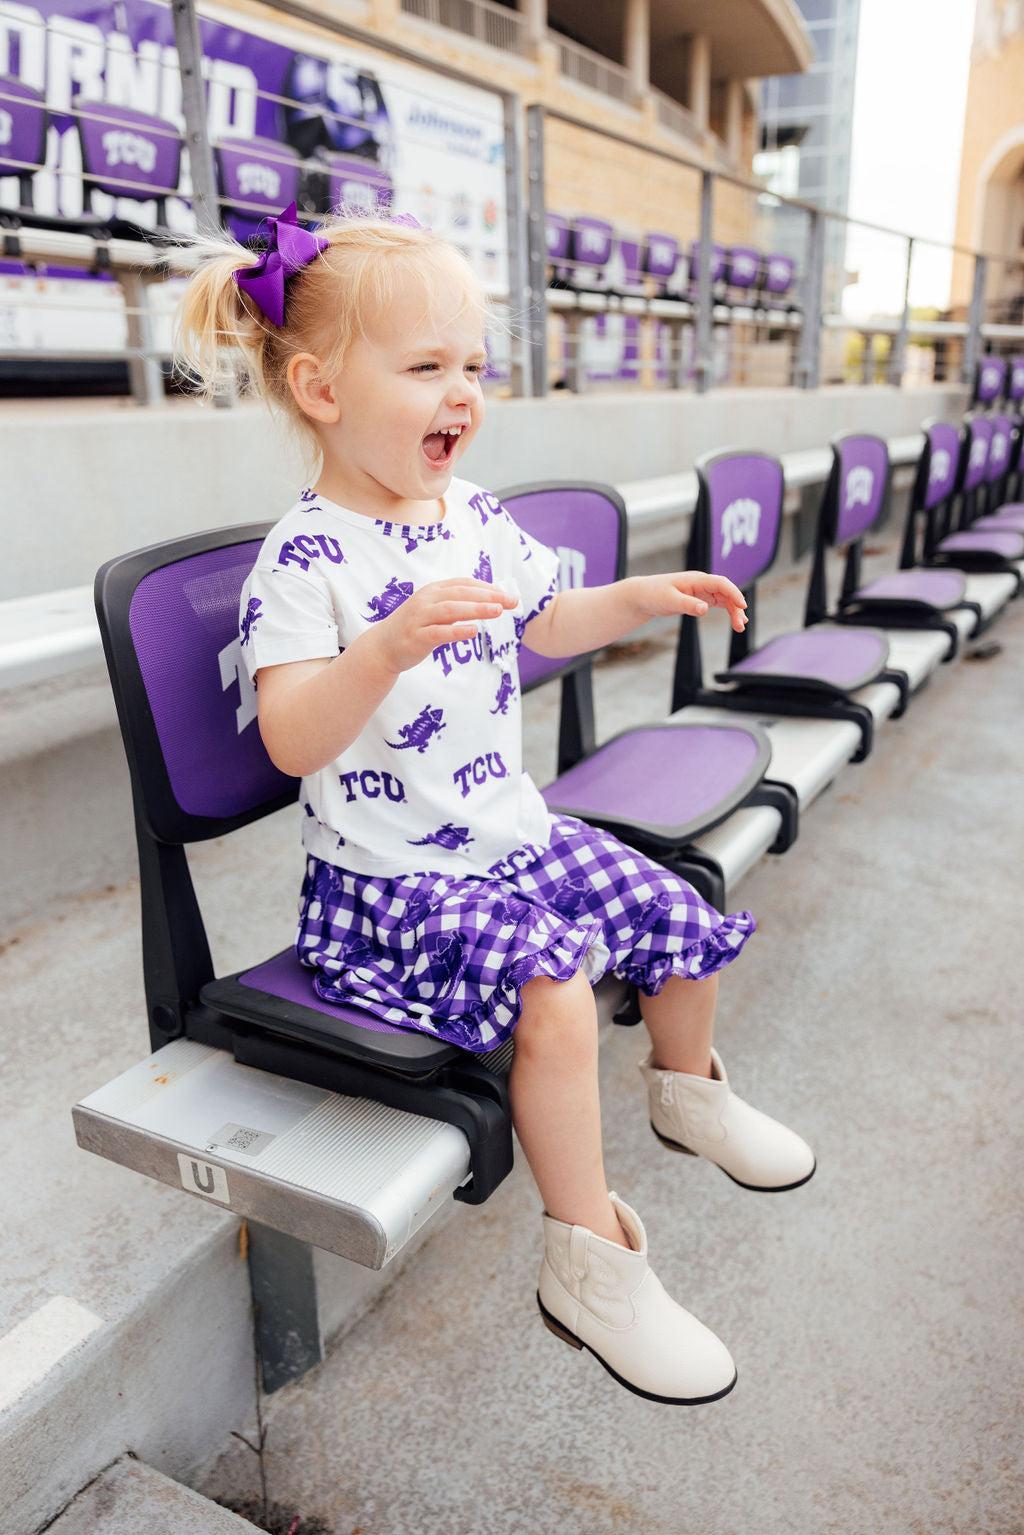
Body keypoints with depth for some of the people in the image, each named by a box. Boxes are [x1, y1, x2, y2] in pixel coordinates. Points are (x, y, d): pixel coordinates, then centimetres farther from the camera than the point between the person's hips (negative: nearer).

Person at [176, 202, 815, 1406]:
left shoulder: (476, 516, 5)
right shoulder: (305, 556, -18)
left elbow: (542, 623, 23)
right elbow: (291, 741, -28)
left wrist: (641, 597, 10)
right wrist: (392, 642, -42)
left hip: (514, 833, 8)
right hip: (390, 878, -7)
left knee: (680, 921, 8)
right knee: (552, 989, -27)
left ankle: (685, 1089, 40)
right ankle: (589, 1260, -5)